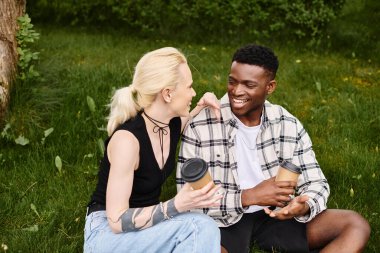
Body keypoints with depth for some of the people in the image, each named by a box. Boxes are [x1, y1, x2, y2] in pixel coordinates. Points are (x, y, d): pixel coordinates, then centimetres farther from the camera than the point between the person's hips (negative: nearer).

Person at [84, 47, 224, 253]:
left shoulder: (173, 124, -4)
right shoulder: (127, 138, -26)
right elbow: (116, 220, -25)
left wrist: (201, 107, 2)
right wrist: (177, 205, -37)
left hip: (145, 224, 7)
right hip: (108, 233, -7)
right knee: (198, 227, -26)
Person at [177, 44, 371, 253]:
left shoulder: (289, 126, -1)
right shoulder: (199, 126, -11)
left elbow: (315, 183, 2)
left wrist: (304, 206, -24)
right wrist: (249, 196, -26)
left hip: (275, 215, 4)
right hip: (224, 221, -4)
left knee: (356, 225, -15)